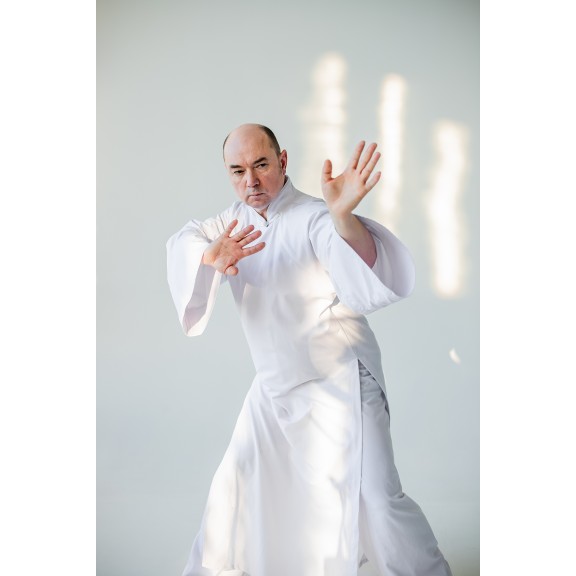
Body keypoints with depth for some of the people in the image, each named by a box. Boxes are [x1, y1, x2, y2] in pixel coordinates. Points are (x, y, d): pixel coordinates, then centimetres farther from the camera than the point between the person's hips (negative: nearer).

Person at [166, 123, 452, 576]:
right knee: (236, 486, 16)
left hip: (340, 382, -7)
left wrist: (343, 216, -55)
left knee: (376, 496, -14)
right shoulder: (237, 219, 4)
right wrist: (211, 256, -35)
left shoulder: (313, 217, -18)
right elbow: (185, 241, -11)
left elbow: (372, 276, -34)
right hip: (275, 385, 7)